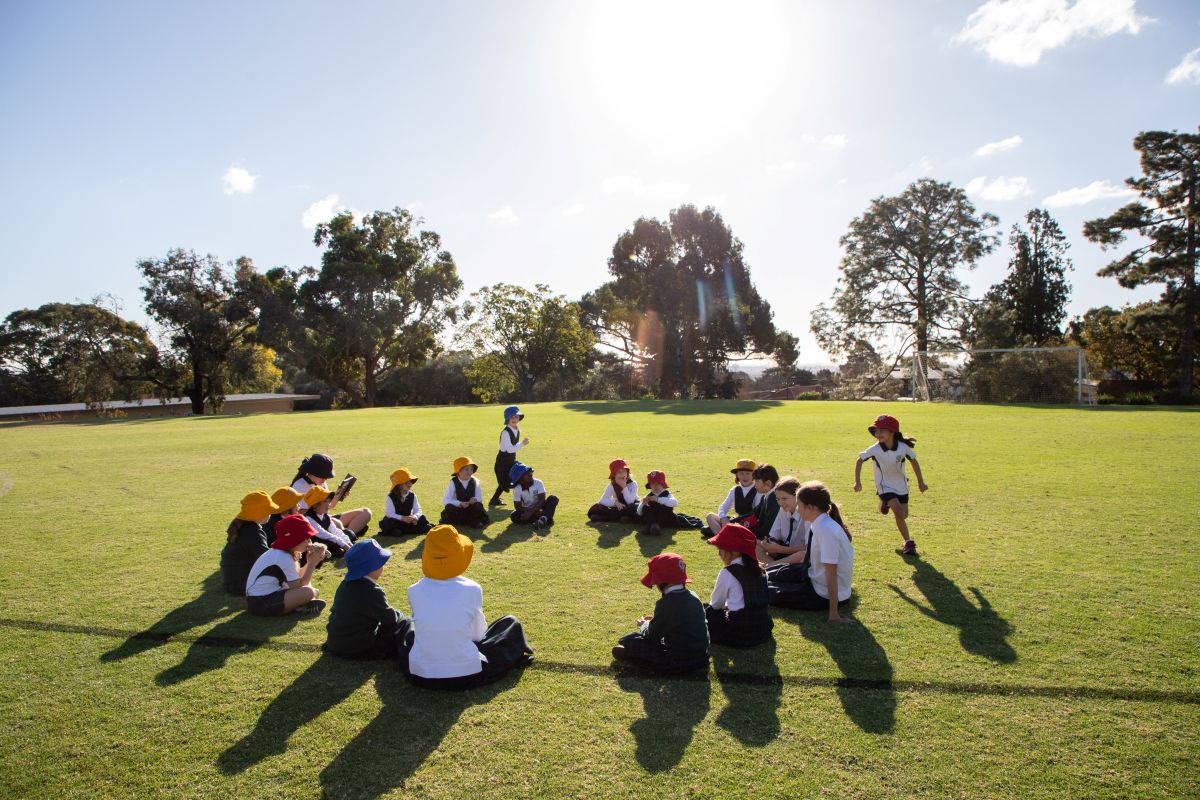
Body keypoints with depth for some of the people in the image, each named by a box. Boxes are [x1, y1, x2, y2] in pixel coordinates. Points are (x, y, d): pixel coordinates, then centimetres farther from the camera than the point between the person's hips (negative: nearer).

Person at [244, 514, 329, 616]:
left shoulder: (278, 552, 10)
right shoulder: (284, 558, -20)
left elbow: (298, 576, 12)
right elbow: (299, 586, -17)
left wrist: (311, 562, 1)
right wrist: (312, 563, -13)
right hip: (261, 603, -11)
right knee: (308, 592, -27)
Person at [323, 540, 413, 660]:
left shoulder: (345, 584, 4)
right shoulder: (372, 591, -25)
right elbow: (391, 618, -13)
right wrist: (401, 617, 8)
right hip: (359, 650, -9)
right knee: (406, 624, 2)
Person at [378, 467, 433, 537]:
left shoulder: (412, 495, 1)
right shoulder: (391, 497, -13)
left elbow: (417, 510, -3)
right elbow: (390, 514, -21)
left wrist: (415, 517, -27)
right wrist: (403, 518, -35)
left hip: (408, 521, 5)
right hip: (395, 521, -5)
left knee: (421, 518, -16)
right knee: (390, 523, -35)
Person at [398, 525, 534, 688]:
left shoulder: (414, 591, -6)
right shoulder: (472, 589, -11)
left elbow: (422, 627, 9)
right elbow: (479, 634, 1)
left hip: (420, 675, 3)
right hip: (467, 676, -2)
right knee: (511, 623, 17)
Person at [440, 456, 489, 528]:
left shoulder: (475, 481, -4)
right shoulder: (453, 483, -11)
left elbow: (479, 497, -5)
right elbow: (446, 500, -18)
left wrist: (475, 499, -31)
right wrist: (460, 503, -31)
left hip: (471, 509, 2)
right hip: (458, 509, -2)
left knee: (479, 506, -27)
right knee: (449, 507, -31)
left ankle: (475, 521, -4)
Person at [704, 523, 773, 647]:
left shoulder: (726, 573, -13)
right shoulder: (757, 569, 5)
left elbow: (716, 604, -1)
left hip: (739, 634, -6)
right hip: (764, 629, 6)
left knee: (706, 610, 12)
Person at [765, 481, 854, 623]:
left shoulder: (825, 530, -30)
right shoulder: (818, 523, -4)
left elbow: (831, 573, -27)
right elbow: (806, 551, 9)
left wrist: (834, 614, -23)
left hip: (824, 594, -8)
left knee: (766, 590, -2)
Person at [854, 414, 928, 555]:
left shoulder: (903, 447, -19)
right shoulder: (874, 450, -23)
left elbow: (914, 461, -2)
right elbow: (859, 460, -7)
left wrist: (920, 482, 1)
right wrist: (857, 481, -7)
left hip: (901, 485, 3)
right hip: (885, 486, -3)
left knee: (903, 516, 6)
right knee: (898, 511, -19)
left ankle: (885, 503, 37)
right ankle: (908, 542, -3)